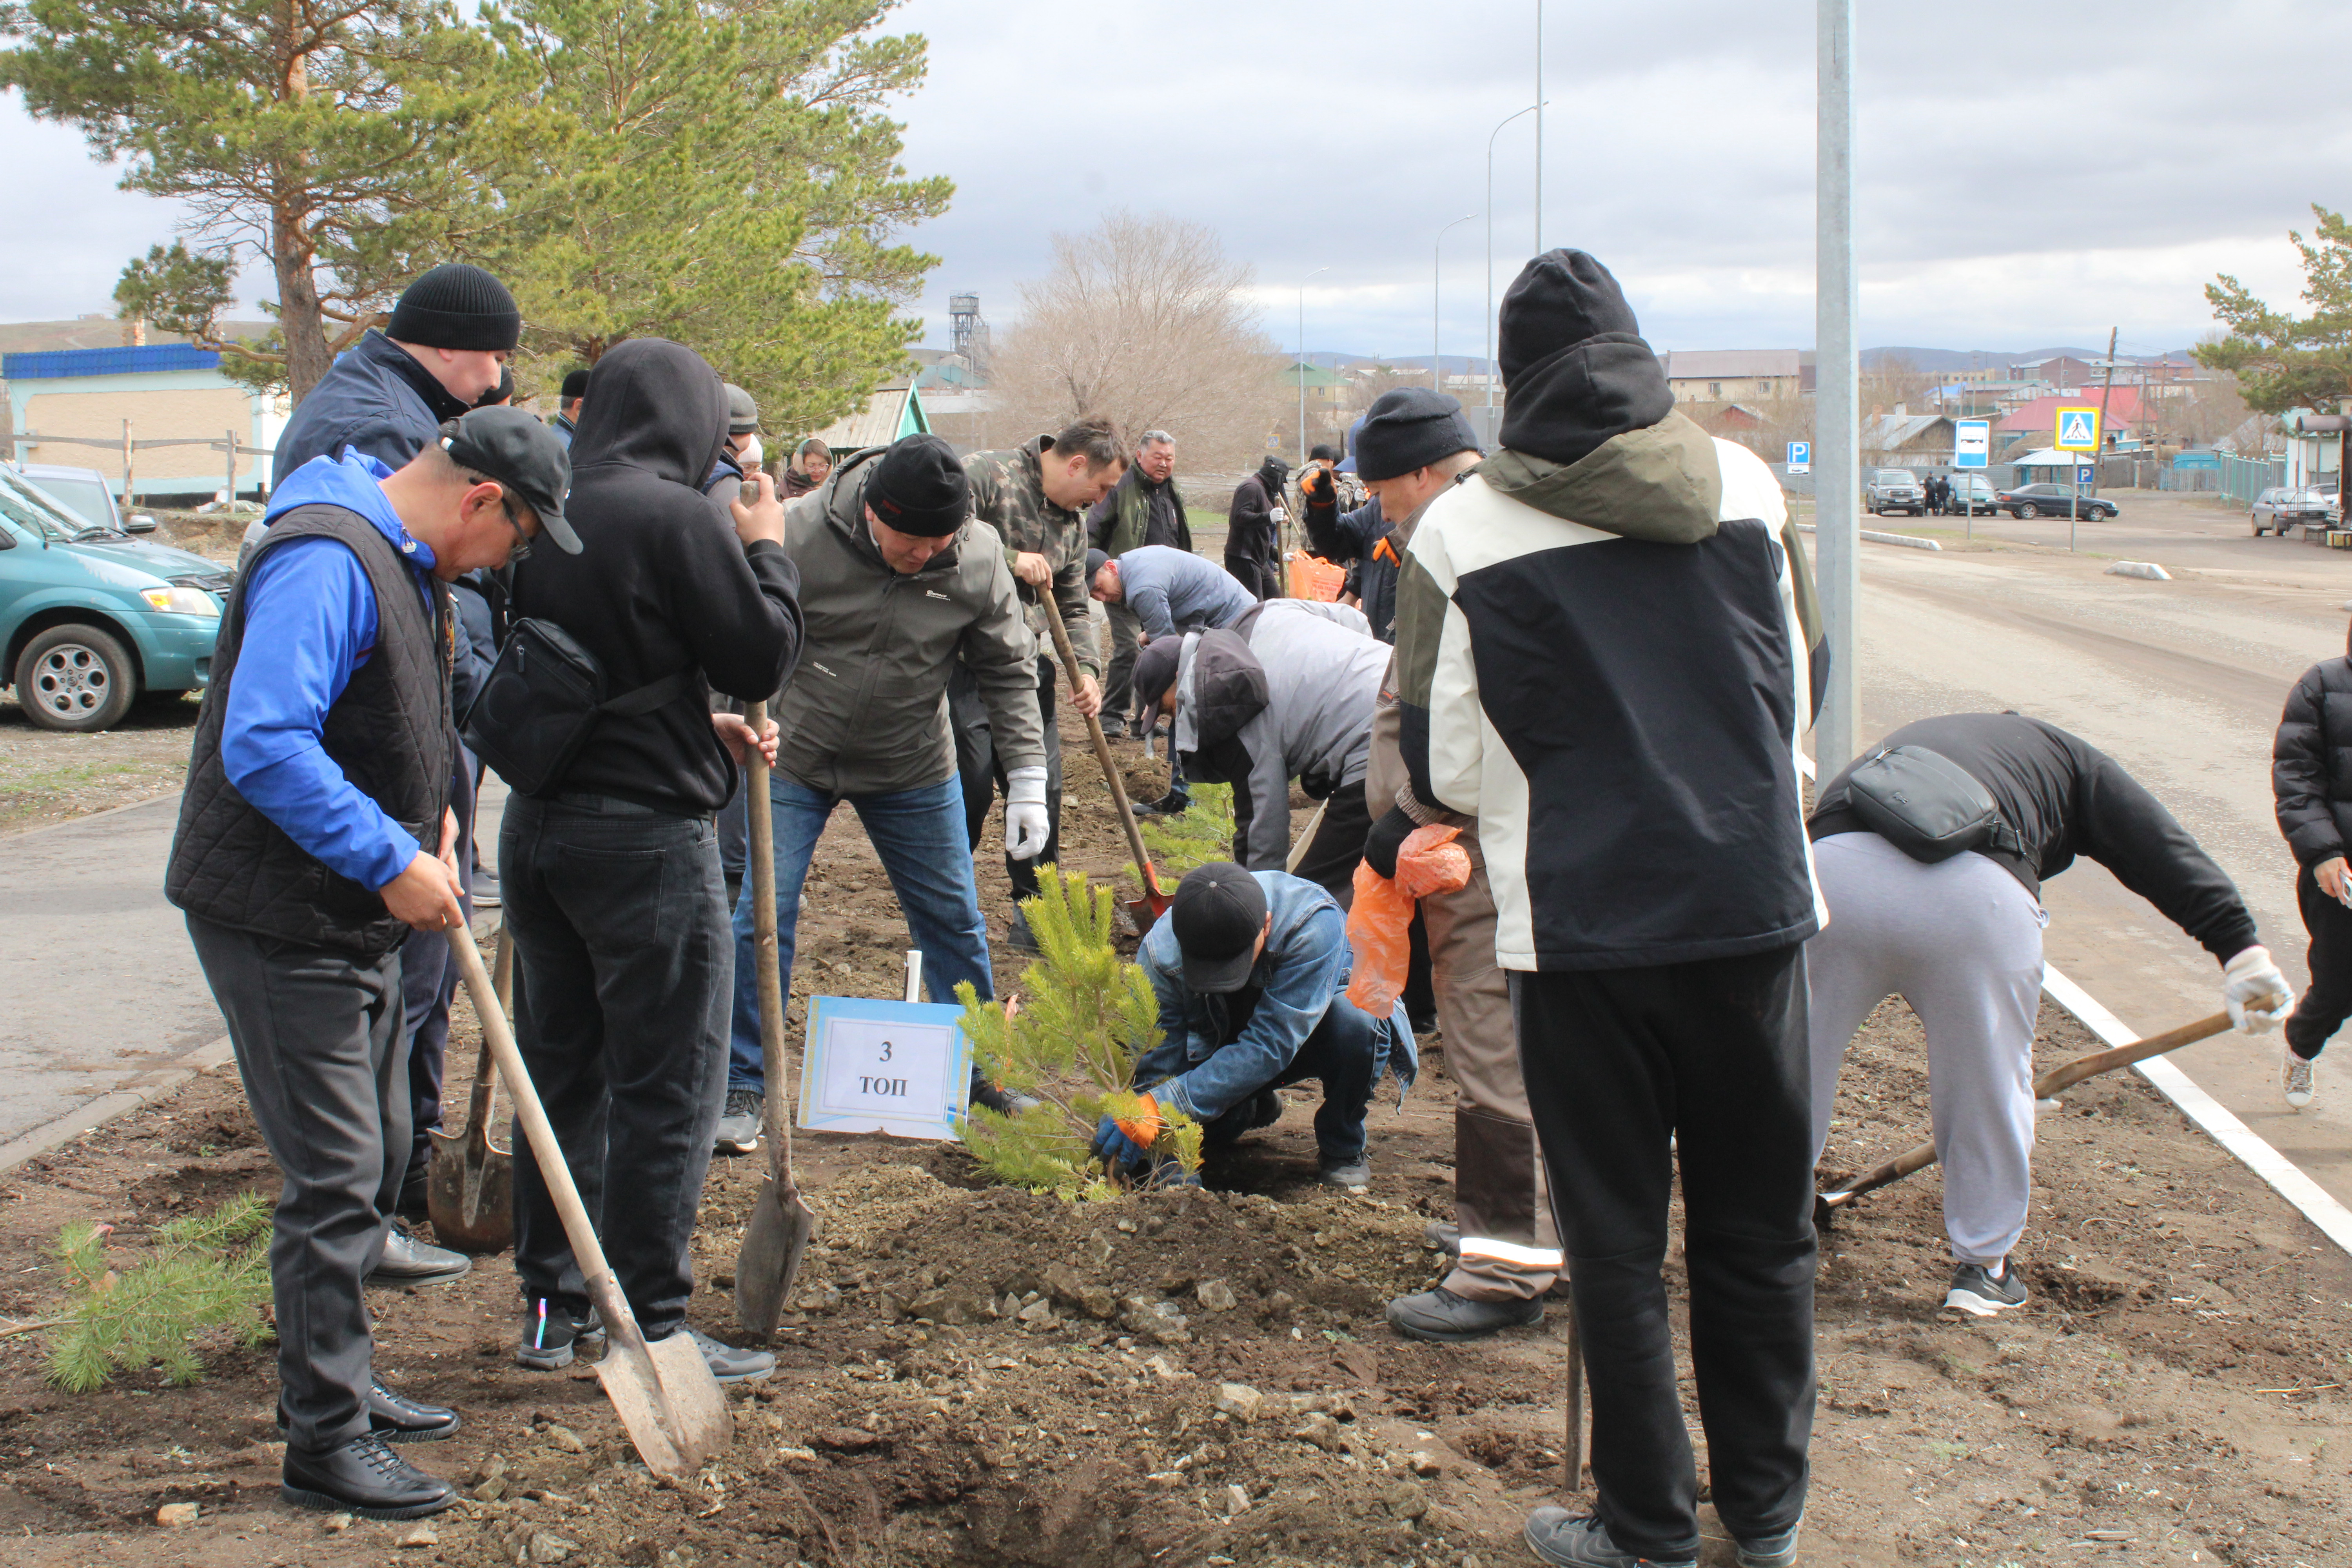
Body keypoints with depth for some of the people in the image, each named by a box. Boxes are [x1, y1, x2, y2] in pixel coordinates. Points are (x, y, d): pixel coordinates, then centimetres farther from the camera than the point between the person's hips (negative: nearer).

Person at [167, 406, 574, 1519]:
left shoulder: (408, 567, 12)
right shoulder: (326, 562, -22)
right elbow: (264, 746, -31)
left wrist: (429, 811, 9)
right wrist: (393, 861, -27)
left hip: (355, 921, 11)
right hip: (279, 924, -10)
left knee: (376, 1156, 18)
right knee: (335, 1179, -6)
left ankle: (336, 1381, 33)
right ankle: (325, 1441, 4)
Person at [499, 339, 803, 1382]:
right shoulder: (679, 518, -14)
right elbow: (762, 655, -10)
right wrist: (766, 549, 5)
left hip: (537, 825, 7)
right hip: (648, 836, -7)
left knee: (560, 1068, 16)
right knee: (666, 1084, 2)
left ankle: (551, 1306, 25)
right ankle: (653, 1326, 7)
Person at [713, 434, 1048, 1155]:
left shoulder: (979, 559, -13)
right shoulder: (802, 536, -22)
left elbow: (1009, 670, -2)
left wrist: (1027, 780, -5)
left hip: (914, 769, 2)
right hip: (794, 758, -2)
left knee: (953, 919, 9)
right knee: (762, 918, -5)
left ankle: (974, 1065, 28)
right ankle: (743, 1086, 10)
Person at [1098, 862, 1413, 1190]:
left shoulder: (1314, 925, -39)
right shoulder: (1159, 952, -28)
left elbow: (1269, 1047, -42)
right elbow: (1156, 1064, -24)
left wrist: (1165, 1105, -49)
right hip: (1222, 1045, 3)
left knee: (1356, 1017, -36)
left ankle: (1342, 1149, -9)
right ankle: (1254, 1105, 14)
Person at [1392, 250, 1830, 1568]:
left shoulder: (1461, 530, -7)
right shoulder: (1748, 485, 1)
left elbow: (1442, 763, -4)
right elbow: (1804, 689, 11)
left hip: (1581, 924, -2)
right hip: (1754, 904, 3)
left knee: (1616, 1239, 10)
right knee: (1759, 1225, 16)